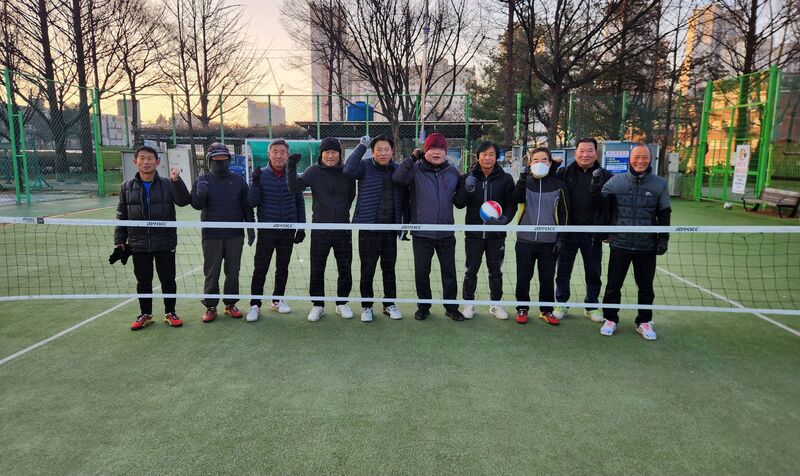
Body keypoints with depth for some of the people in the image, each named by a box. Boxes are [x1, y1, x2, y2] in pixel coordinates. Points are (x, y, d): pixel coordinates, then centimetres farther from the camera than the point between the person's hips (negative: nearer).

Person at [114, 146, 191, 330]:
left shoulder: (167, 184, -1)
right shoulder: (127, 187, 5)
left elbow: (183, 201, -16)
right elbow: (122, 216, 10)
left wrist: (177, 181, -29)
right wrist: (119, 240, 7)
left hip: (165, 243, -2)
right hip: (138, 245, 2)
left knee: (168, 279, 7)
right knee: (143, 281, 12)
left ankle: (170, 313, 23)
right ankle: (145, 314, 27)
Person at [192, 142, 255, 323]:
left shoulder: (238, 180, 6)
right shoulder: (202, 180, 2)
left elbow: (246, 206, 9)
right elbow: (197, 205, -8)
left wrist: (250, 228, 5)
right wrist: (200, 193, -28)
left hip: (235, 235, 1)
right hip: (212, 236, -1)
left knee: (233, 272, 8)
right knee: (211, 273, 5)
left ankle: (230, 304, 20)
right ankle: (210, 306, 16)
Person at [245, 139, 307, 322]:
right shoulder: (260, 174, -4)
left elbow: (300, 202, 7)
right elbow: (251, 203, -7)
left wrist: (301, 227, 5)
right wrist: (255, 183, -22)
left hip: (288, 230, 2)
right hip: (266, 230, -2)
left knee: (283, 268, 12)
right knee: (260, 269, -1)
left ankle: (277, 300, 27)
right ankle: (255, 305, 9)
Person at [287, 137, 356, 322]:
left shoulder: (347, 172, 2)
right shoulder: (314, 171, -3)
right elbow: (295, 187, -16)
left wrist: (342, 210, 7)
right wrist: (291, 168, -29)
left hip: (343, 229, 2)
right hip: (320, 229, -1)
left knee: (345, 270, 9)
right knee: (317, 270, 5)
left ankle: (342, 303, 27)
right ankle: (318, 305, 21)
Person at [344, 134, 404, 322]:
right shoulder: (365, 166, -3)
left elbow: (403, 199, 13)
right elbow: (349, 170, -25)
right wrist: (361, 146, -21)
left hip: (390, 228, 3)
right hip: (368, 228, -3)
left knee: (389, 269, 13)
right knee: (367, 269, 5)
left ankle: (389, 304, 27)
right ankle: (366, 306, 20)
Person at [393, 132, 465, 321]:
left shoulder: (452, 172, 6)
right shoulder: (416, 170, -4)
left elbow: (458, 198, 19)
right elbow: (397, 179, -23)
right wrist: (412, 159, -27)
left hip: (446, 233, 2)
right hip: (422, 233, -2)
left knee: (449, 271, 9)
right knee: (421, 272, 8)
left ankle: (451, 307, 25)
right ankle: (423, 306, 26)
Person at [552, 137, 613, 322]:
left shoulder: (605, 176, 0)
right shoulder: (564, 173, 2)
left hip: (592, 233, 0)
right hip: (567, 231, 0)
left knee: (593, 272, 12)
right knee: (563, 270, 11)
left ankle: (592, 306, 30)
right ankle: (561, 303, 26)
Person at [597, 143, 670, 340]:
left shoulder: (659, 184, 1)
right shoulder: (616, 181, -2)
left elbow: (664, 214, 6)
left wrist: (663, 238, 2)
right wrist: (596, 188, -22)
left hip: (647, 246, 1)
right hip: (620, 244, -1)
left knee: (646, 286, 13)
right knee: (613, 284, 8)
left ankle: (644, 321, 29)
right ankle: (610, 319, 24)